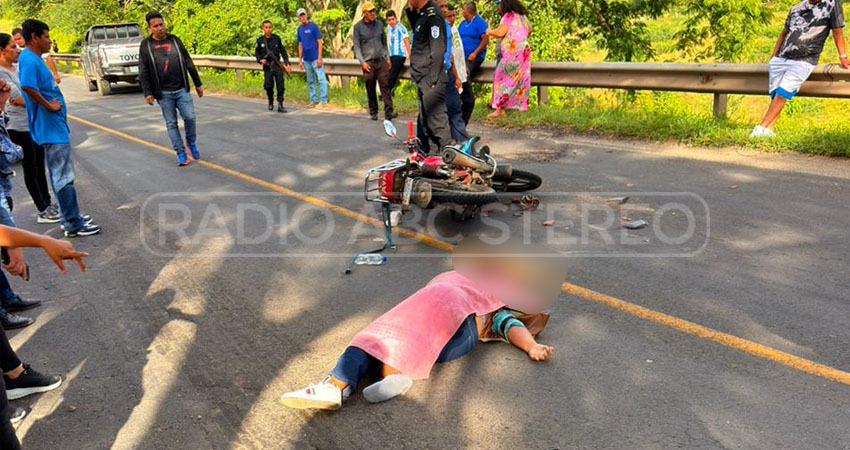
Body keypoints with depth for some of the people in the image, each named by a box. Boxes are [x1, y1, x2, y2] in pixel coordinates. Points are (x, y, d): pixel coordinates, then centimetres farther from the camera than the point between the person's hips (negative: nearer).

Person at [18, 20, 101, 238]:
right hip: (50, 127, -11)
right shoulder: (30, 60, -17)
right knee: (63, 177, -6)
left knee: (62, 175, 17)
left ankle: (72, 215, 27)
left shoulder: (35, 58, 14)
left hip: (55, 125, 11)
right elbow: (28, 87, -33)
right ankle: (73, 224, 0)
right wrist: (49, 105, -22)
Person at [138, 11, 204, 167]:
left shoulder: (175, 40, 6)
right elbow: (143, 72, -1)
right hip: (163, 93, -1)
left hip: (182, 90, 1)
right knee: (171, 124, 3)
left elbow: (188, 63, 10)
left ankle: (191, 143, 21)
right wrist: (147, 92, -9)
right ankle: (181, 154, 11)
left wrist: (198, 84, 11)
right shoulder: (146, 45, 0)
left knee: (190, 117, -6)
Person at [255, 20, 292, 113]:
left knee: (280, 86, -8)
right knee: (268, 86, -2)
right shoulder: (260, 40, -1)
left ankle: (280, 105, -3)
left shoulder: (277, 38, 0)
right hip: (267, 66, 0)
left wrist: (287, 64, -2)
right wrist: (260, 60, -11)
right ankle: (271, 102, 25)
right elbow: (256, 53, 9)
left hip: (277, 65, 0)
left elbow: (283, 52, 5)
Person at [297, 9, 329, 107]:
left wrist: (319, 58, -13)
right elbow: (300, 45, 15)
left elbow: (319, 42, -7)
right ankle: (314, 100, 19)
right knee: (310, 81, 11)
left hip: (315, 58, -6)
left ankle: (323, 100, -5)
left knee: (321, 79, -7)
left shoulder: (313, 26, -6)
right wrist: (300, 60, 11)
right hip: (306, 60, 6)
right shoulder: (299, 29, 9)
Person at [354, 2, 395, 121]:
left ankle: (388, 112, -13)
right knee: (370, 89, 3)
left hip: (381, 60, 2)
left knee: (385, 86, -9)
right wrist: (362, 62, -9)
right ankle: (373, 113, 15)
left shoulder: (379, 24, 11)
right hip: (368, 62, -2)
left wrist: (387, 58, 12)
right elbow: (356, 46, -1)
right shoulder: (358, 26, 1)